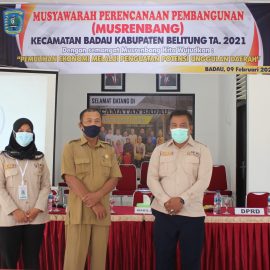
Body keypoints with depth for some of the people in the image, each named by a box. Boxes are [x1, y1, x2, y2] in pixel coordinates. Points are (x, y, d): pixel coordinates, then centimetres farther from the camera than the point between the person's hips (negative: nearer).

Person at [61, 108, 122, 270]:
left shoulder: (109, 150, 13)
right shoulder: (71, 147, 2)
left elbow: (114, 179, 6)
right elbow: (70, 178, -7)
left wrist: (97, 195, -14)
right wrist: (92, 204, -12)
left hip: (103, 211, 3)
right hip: (79, 211, -3)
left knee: (99, 257, 7)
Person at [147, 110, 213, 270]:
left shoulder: (202, 151, 3)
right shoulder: (159, 150, 9)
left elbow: (203, 181, -7)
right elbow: (152, 179, 2)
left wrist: (182, 200, -16)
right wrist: (165, 201, -12)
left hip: (192, 214, -1)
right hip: (163, 213, 2)